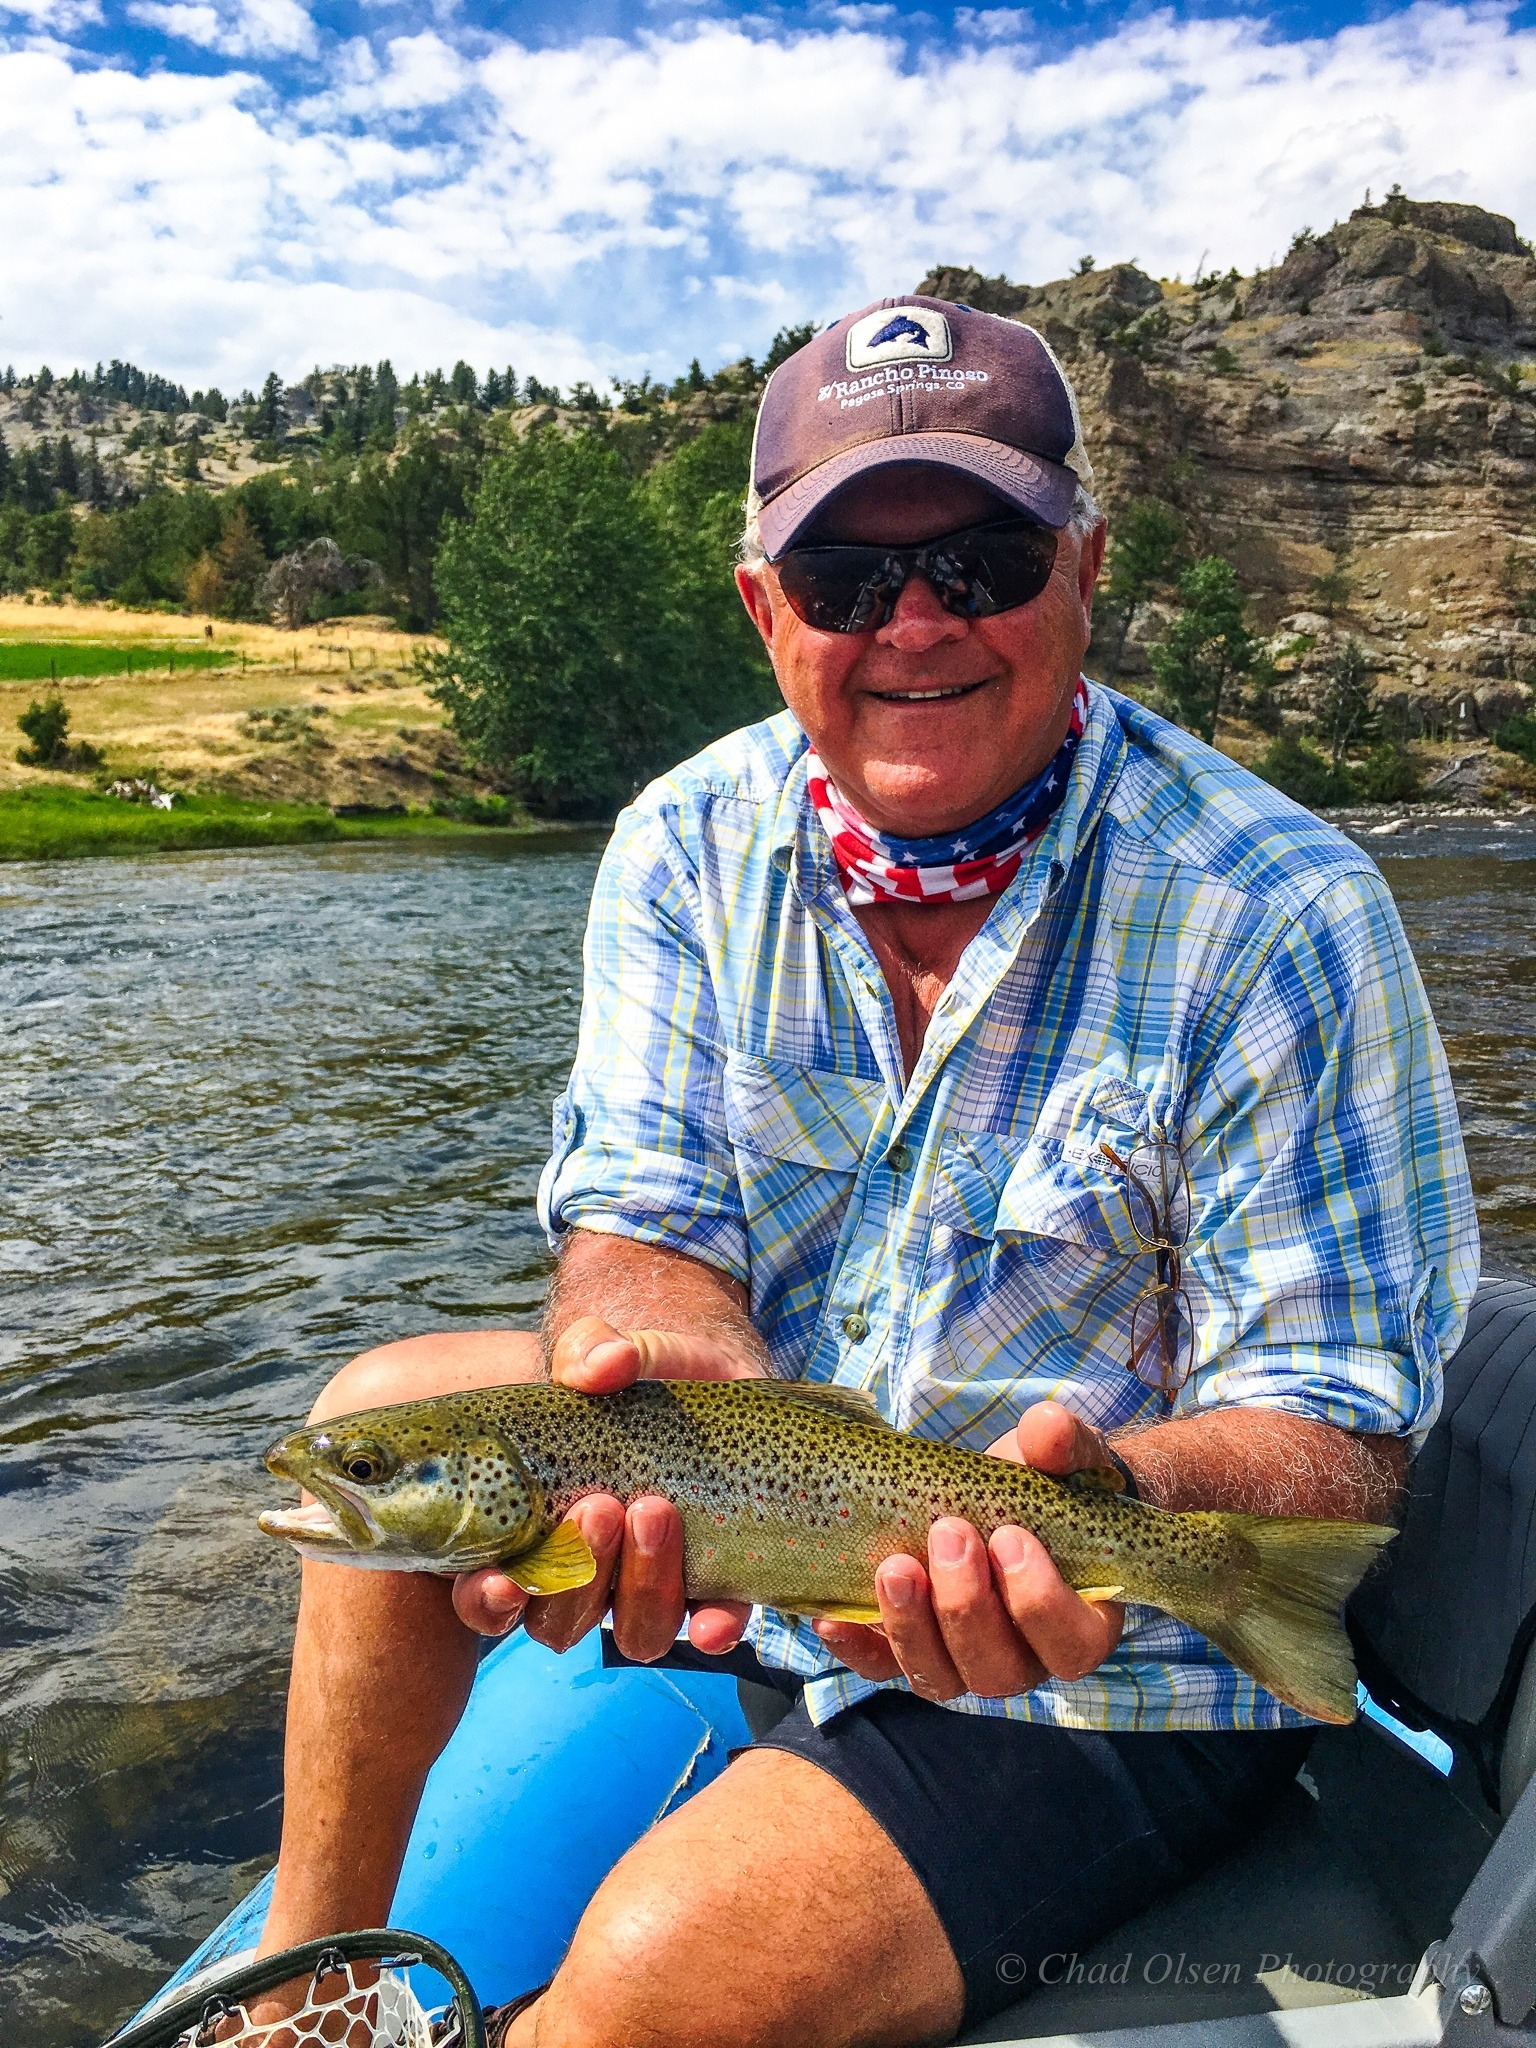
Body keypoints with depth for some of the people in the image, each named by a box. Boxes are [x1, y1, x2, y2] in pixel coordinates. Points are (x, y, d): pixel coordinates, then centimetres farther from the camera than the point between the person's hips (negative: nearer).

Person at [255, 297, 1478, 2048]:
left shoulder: (1278, 918, -22)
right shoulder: (690, 848, -7)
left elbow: (1336, 1427, -20)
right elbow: (645, 1225, -9)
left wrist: (1124, 1492, -41)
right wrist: (667, 1387, -32)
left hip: (1120, 1683, -5)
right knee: (387, 1410, 0)